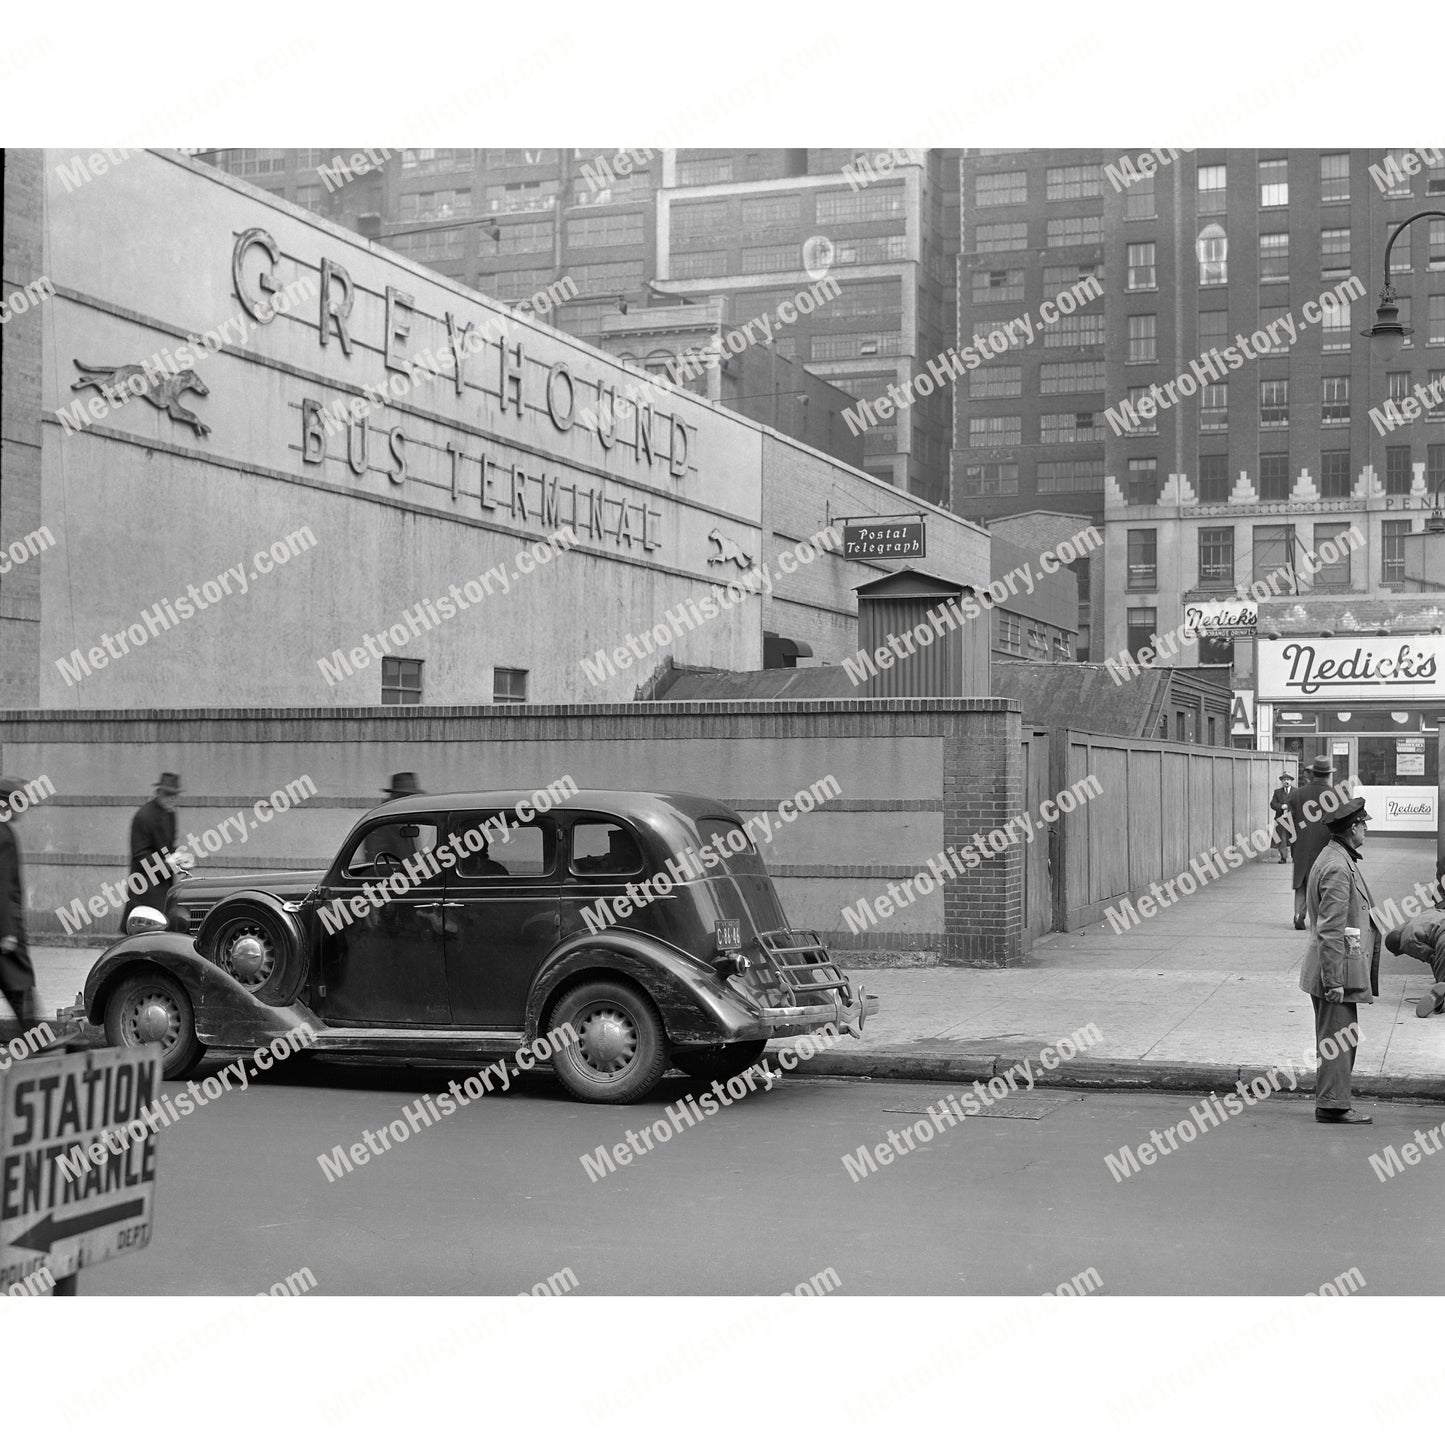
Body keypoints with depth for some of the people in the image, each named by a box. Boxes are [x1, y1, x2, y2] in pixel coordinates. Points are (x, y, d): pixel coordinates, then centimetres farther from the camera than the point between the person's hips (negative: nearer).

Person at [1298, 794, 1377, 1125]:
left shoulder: (1335, 858, 14)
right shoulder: (1338, 867, -19)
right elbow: (1330, 930, -22)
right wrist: (1334, 981, -22)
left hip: (1337, 972, 10)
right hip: (1338, 968, -10)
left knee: (1340, 1037, 15)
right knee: (1339, 1039, -4)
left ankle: (1330, 1100, 22)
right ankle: (1333, 1106, 1)